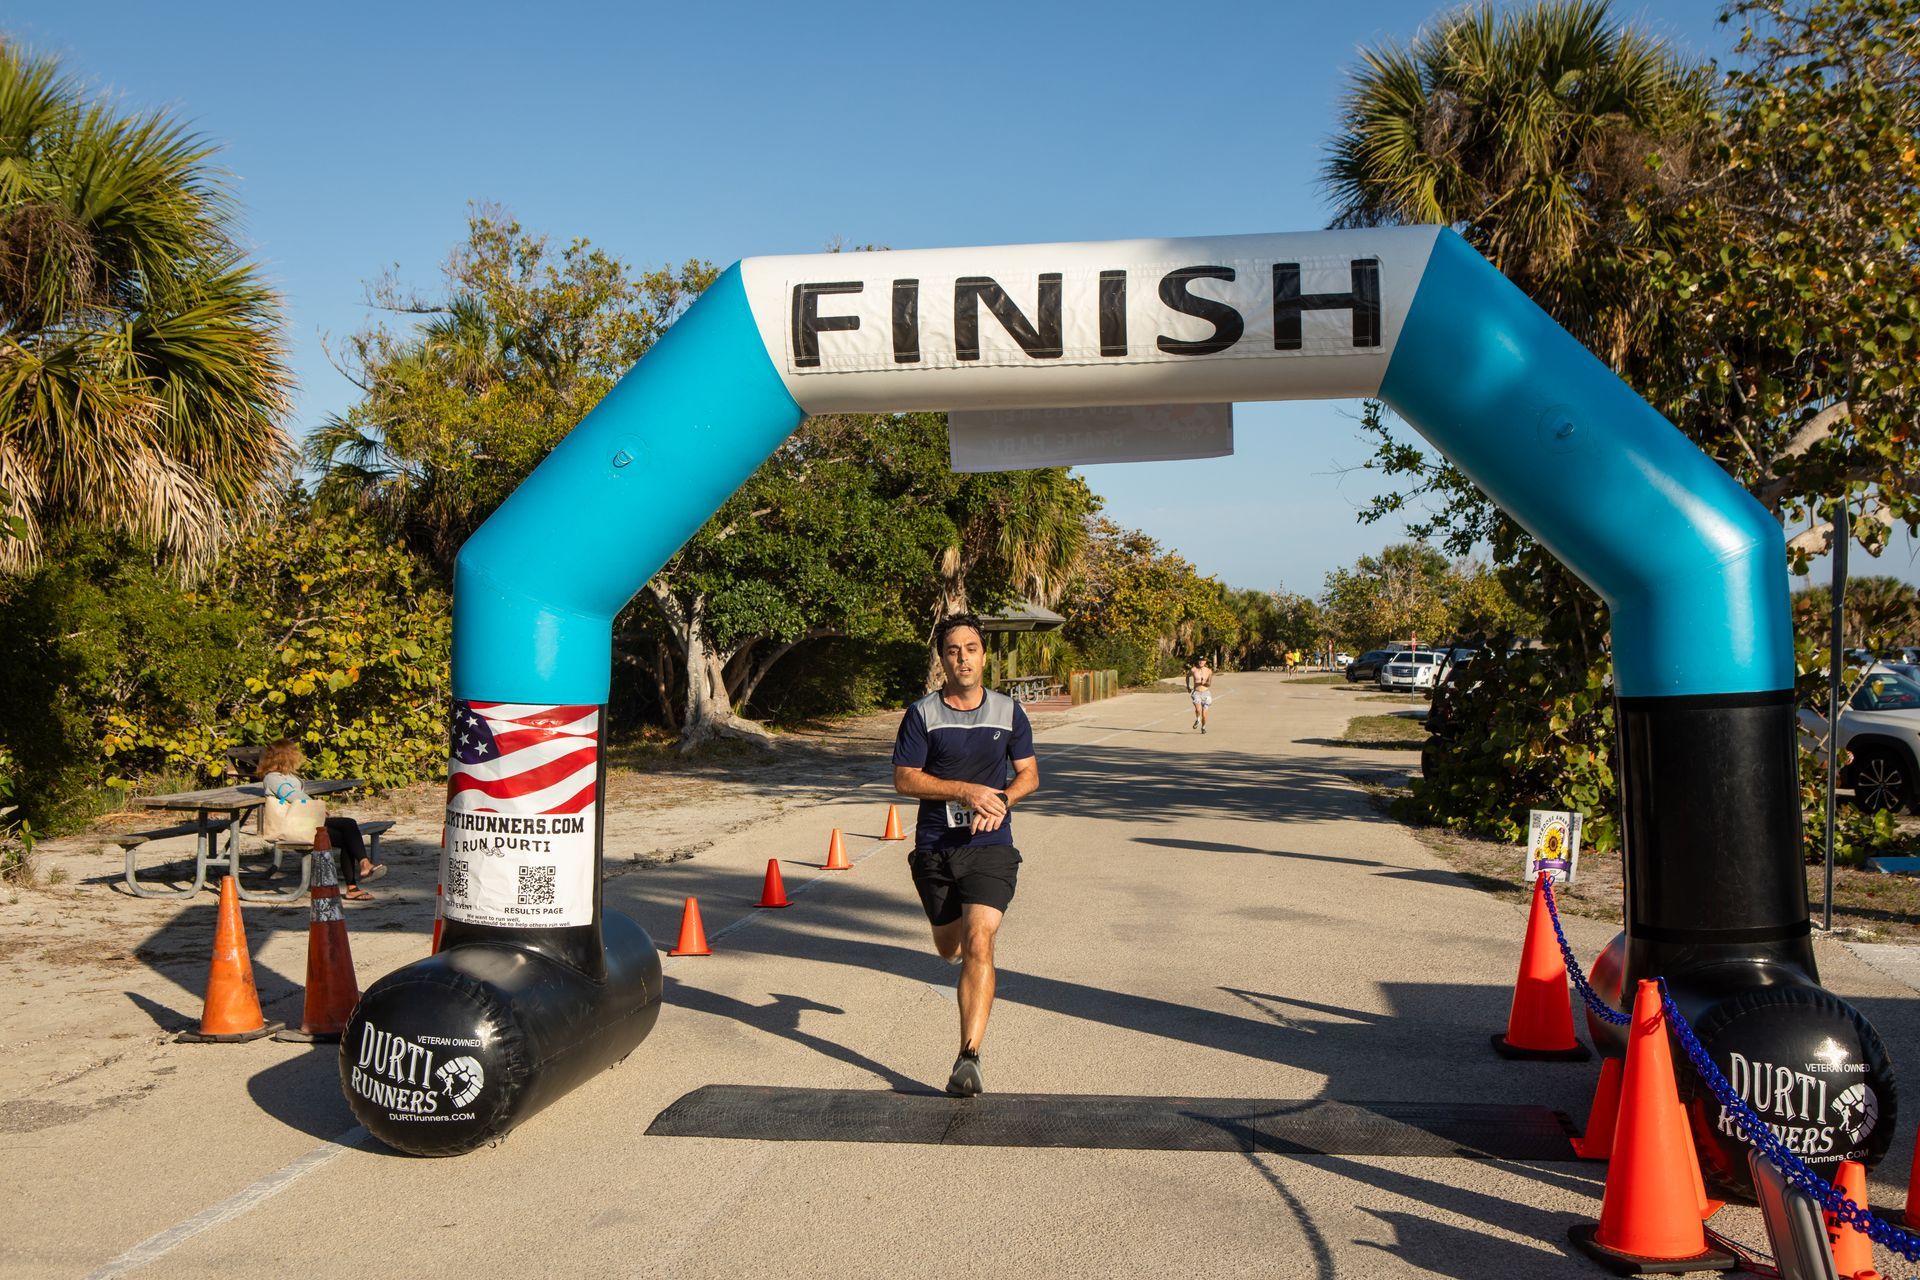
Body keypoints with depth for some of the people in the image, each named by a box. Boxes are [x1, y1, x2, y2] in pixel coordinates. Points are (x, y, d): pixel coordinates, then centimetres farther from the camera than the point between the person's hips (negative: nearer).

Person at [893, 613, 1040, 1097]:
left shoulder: (1008, 712, 4)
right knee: (950, 949, 16)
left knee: (977, 943, -18)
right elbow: (904, 780, -6)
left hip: (990, 846, -1)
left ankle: (969, 1057, -16)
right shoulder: (922, 714, -2)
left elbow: (1029, 774, 12)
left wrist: (1000, 800, -9)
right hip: (934, 846, 1)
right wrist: (966, 791, -17)